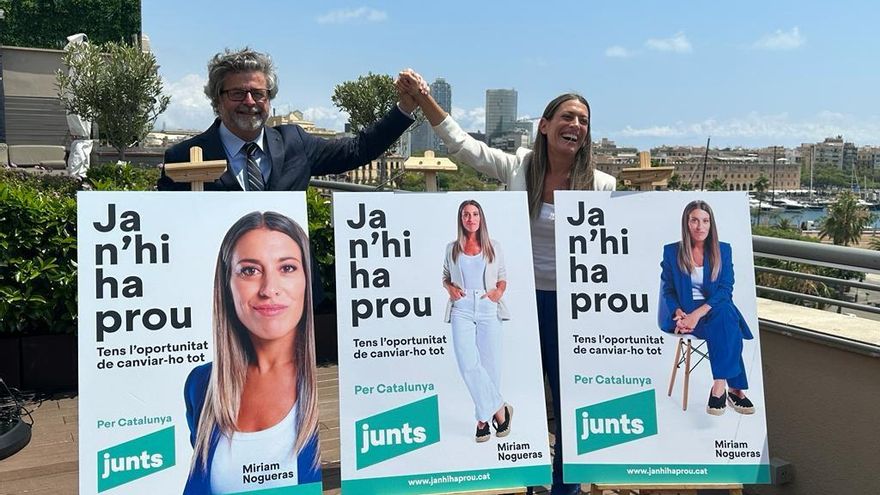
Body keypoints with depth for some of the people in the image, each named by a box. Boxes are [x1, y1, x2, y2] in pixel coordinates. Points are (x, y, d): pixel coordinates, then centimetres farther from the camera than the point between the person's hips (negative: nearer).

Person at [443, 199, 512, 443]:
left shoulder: (493, 247, 13)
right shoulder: (452, 248, 14)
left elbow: (502, 277, 17)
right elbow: (445, 277, 21)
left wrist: (499, 291, -4)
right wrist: (450, 288, 0)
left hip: (488, 309, 0)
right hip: (461, 309, 0)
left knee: (490, 365, -2)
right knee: (468, 364, -15)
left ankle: (484, 418, 10)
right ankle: (500, 409, -4)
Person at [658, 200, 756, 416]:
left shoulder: (723, 250, 7)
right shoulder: (671, 251, 5)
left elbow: (725, 290, -2)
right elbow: (668, 291, 6)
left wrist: (698, 313, -19)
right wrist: (679, 314, -17)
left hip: (715, 310, 2)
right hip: (683, 313, -1)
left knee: (726, 316, -35)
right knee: (726, 331, -31)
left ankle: (719, 387, -37)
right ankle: (735, 388, -29)